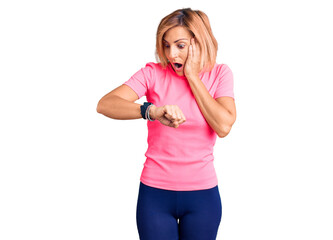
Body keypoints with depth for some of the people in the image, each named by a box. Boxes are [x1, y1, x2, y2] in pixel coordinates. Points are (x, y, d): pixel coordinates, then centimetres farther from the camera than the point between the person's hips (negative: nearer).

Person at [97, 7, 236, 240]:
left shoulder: (219, 74, -3)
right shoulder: (153, 73, -6)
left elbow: (223, 127, -17)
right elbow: (105, 104, -20)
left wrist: (192, 76, -14)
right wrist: (152, 110, -37)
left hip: (202, 194, 1)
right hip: (155, 192, 0)